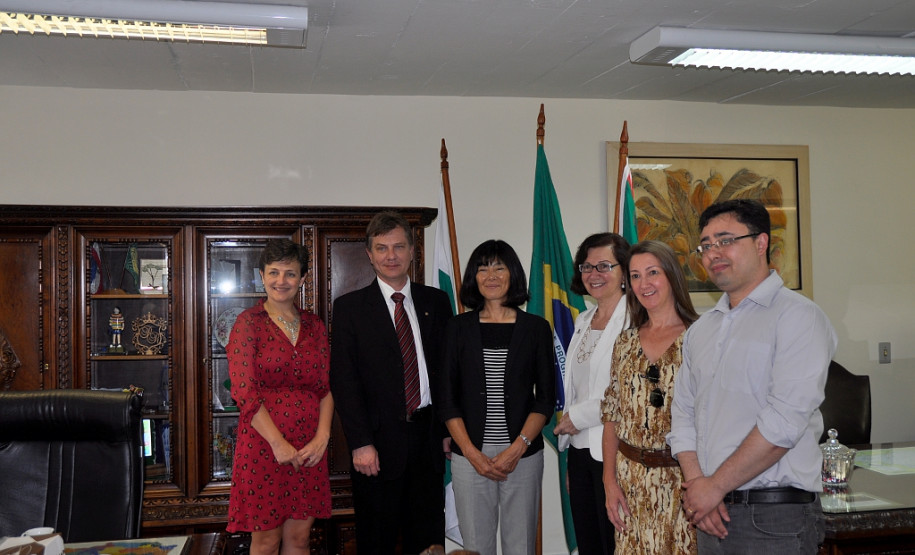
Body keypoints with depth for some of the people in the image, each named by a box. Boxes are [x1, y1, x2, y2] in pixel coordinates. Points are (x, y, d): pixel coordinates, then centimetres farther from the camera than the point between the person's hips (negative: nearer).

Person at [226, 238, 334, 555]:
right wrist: (278, 443, -16)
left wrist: (322, 437, -8)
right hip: (263, 444, -3)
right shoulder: (249, 322, -3)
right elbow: (244, 391, -11)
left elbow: (326, 387, 7)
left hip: (309, 449, 4)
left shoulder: (314, 326, 10)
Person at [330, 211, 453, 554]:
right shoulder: (350, 307, -1)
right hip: (379, 441, -2)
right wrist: (361, 443, -13)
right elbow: (344, 380, -6)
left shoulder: (436, 302, 8)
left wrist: (448, 429, 3)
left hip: (428, 436, 3)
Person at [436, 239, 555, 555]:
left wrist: (518, 448, -10)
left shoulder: (536, 328, 4)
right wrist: (471, 452, -8)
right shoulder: (459, 328, 5)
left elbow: (546, 397, 1)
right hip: (470, 455, 0)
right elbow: (447, 398, 3)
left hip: (523, 455, 0)